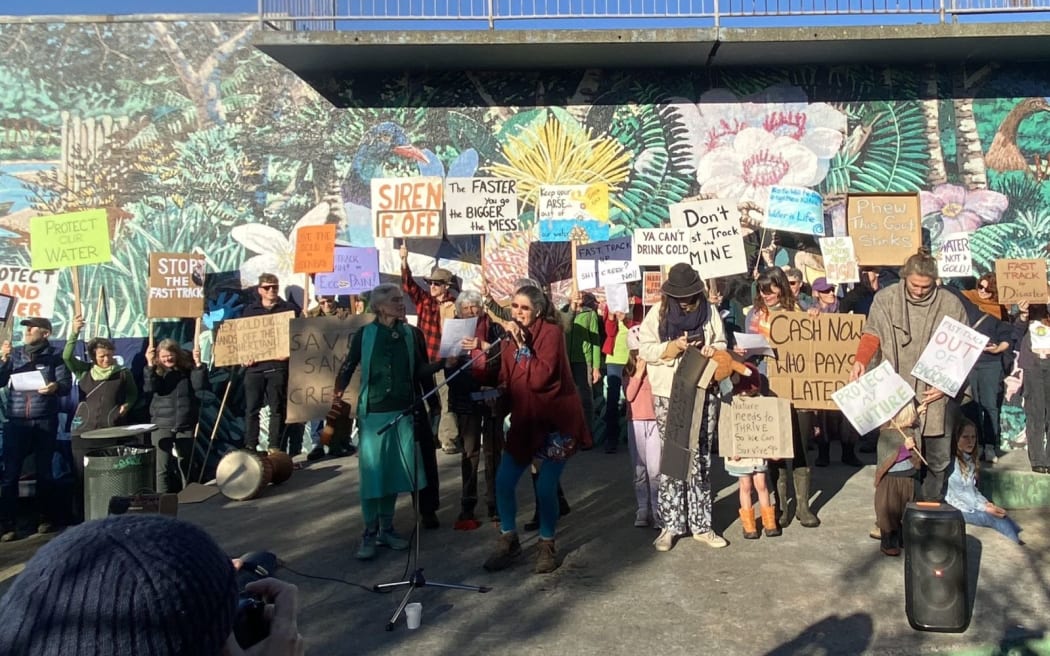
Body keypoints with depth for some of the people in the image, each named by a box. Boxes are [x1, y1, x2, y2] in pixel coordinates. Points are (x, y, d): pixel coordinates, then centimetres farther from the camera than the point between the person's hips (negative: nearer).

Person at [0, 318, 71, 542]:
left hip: (45, 422, -2)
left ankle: (46, 517, 20)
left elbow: (66, 385, -4)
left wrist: (55, 387, -26)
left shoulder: (55, 356, 2)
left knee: (44, 471, 7)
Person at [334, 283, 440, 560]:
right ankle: (370, 534, 11)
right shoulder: (364, 335, -3)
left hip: (403, 413, 2)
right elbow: (348, 366, 0)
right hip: (372, 413, -2)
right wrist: (338, 391, -15)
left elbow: (424, 372, 7)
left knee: (394, 472, 10)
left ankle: (386, 529, 23)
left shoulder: (413, 335, 3)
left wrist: (434, 404, 8)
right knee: (371, 473, 0)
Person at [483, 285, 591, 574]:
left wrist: (523, 345, -23)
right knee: (503, 480, 1)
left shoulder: (551, 332, -13)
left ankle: (547, 545, 16)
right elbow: (507, 381, 14)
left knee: (545, 487, -8)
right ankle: (508, 540, 21)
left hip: (556, 421, -6)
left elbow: (540, 377, -24)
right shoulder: (513, 338, 8)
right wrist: (497, 395, -6)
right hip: (525, 420, 6)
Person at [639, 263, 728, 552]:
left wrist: (713, 350, -11)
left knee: (700, 459, 7)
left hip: (703, 393, 2)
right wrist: (671, 347, -18)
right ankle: (670, 525, 12)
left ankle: (700, 524, 17)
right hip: (668, 395, -2)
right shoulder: (657, 312, 0)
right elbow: (644, 349, -3)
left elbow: (722, 344, 12)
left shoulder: (709, 311, 5)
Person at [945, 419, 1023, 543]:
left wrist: (986, 503, -4)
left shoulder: (970, 459, 10)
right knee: (997, 518, -20)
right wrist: (984, 508, -15)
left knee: (1002, 515, -13)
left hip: (972, 504, 7)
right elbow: (959, 492, -17)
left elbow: (972, 488, 11)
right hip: (957, 508, -7)